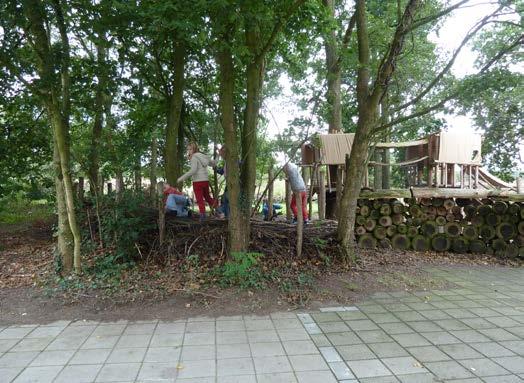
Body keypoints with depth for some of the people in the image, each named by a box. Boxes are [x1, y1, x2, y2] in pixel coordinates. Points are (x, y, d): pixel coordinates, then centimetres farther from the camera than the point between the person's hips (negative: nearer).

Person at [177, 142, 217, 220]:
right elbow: (213, 163, 24)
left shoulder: (194, 158, -9)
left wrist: (182, 178, -21)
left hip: (197, 181, -6)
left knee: (200, 200, 0)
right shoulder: (204, 156, 12)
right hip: (205, 180, 6)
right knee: (207, 197, 22)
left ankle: (202, 214, -4)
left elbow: (193, 170, -21)